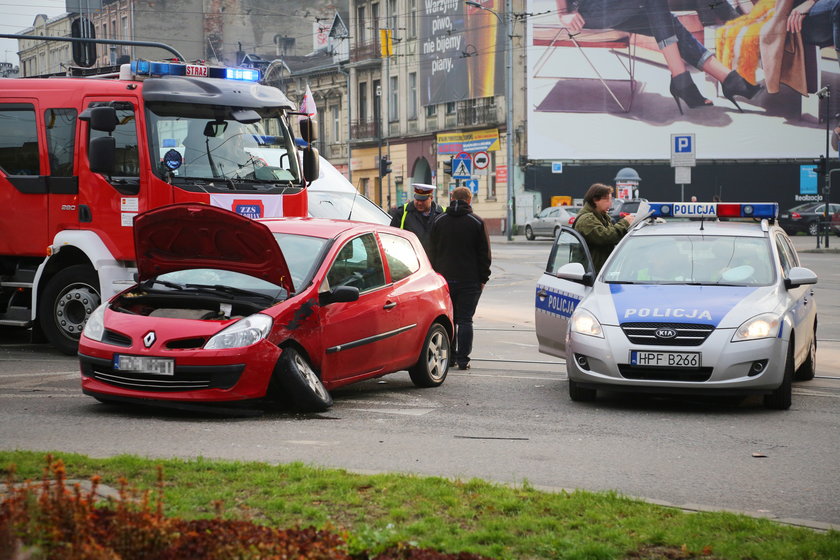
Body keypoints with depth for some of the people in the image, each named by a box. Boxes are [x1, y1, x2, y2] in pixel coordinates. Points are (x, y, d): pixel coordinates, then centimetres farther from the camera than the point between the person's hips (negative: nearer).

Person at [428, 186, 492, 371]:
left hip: (444, 279, 2)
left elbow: (432, 252, 9)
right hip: (469, 280, -2)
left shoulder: (439, 221, 5)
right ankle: (462, 359, -4)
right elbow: (484, 254, -1)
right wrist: (483, 278, 6)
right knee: (465, 320, 0)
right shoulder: (477, 223, -3)